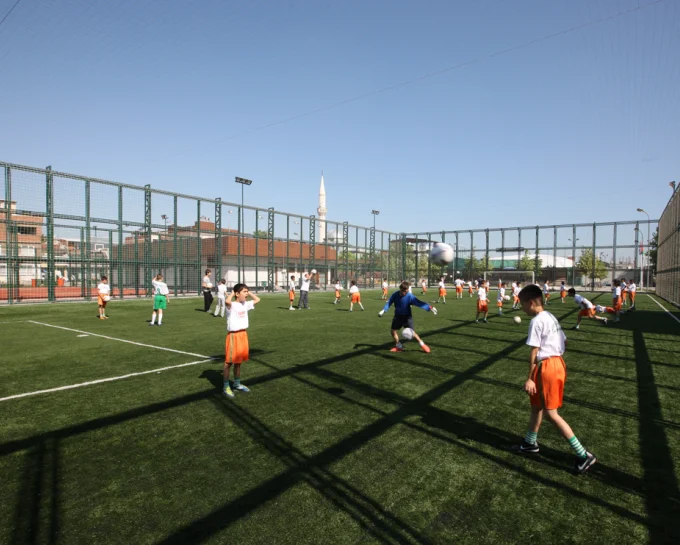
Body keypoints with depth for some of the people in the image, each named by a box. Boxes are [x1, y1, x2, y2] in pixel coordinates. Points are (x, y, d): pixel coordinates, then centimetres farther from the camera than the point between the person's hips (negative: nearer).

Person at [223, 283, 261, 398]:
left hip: (243, 334, 7)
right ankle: (226, 387, 11)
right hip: (233, 335, -7)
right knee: (229, 362, 2)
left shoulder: (246, 304, 7)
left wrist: (249, 293, 8)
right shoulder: (232, 305, -15)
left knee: (238, 361, 18)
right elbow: (227, 301, -38)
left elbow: (257, 299, 17)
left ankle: (237, 384, 30)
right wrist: (232, 293, -19)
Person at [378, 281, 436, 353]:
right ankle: (398, 346, 21)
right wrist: (383, 310, -20)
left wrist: (429, 307, -35)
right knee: (393, 330, 2)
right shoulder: (395, 295, -13)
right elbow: (389, 303, -7)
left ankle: (422, 345, 6)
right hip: (398, 316, 4)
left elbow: (419, 303, -26)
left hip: (407, 316, -4)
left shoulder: (410, 296, -22)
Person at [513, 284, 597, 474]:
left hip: (545, 367, -10)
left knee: (551, 413, 0)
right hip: (557, 362, 10)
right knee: (537, 406, 21)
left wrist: (530, 378, -14)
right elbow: (564, 342, 17)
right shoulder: (551, 317, 10)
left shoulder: (536, 321, -18)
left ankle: (583, 454, 5)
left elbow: (534, 352, -18)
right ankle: (530, 443, 36)